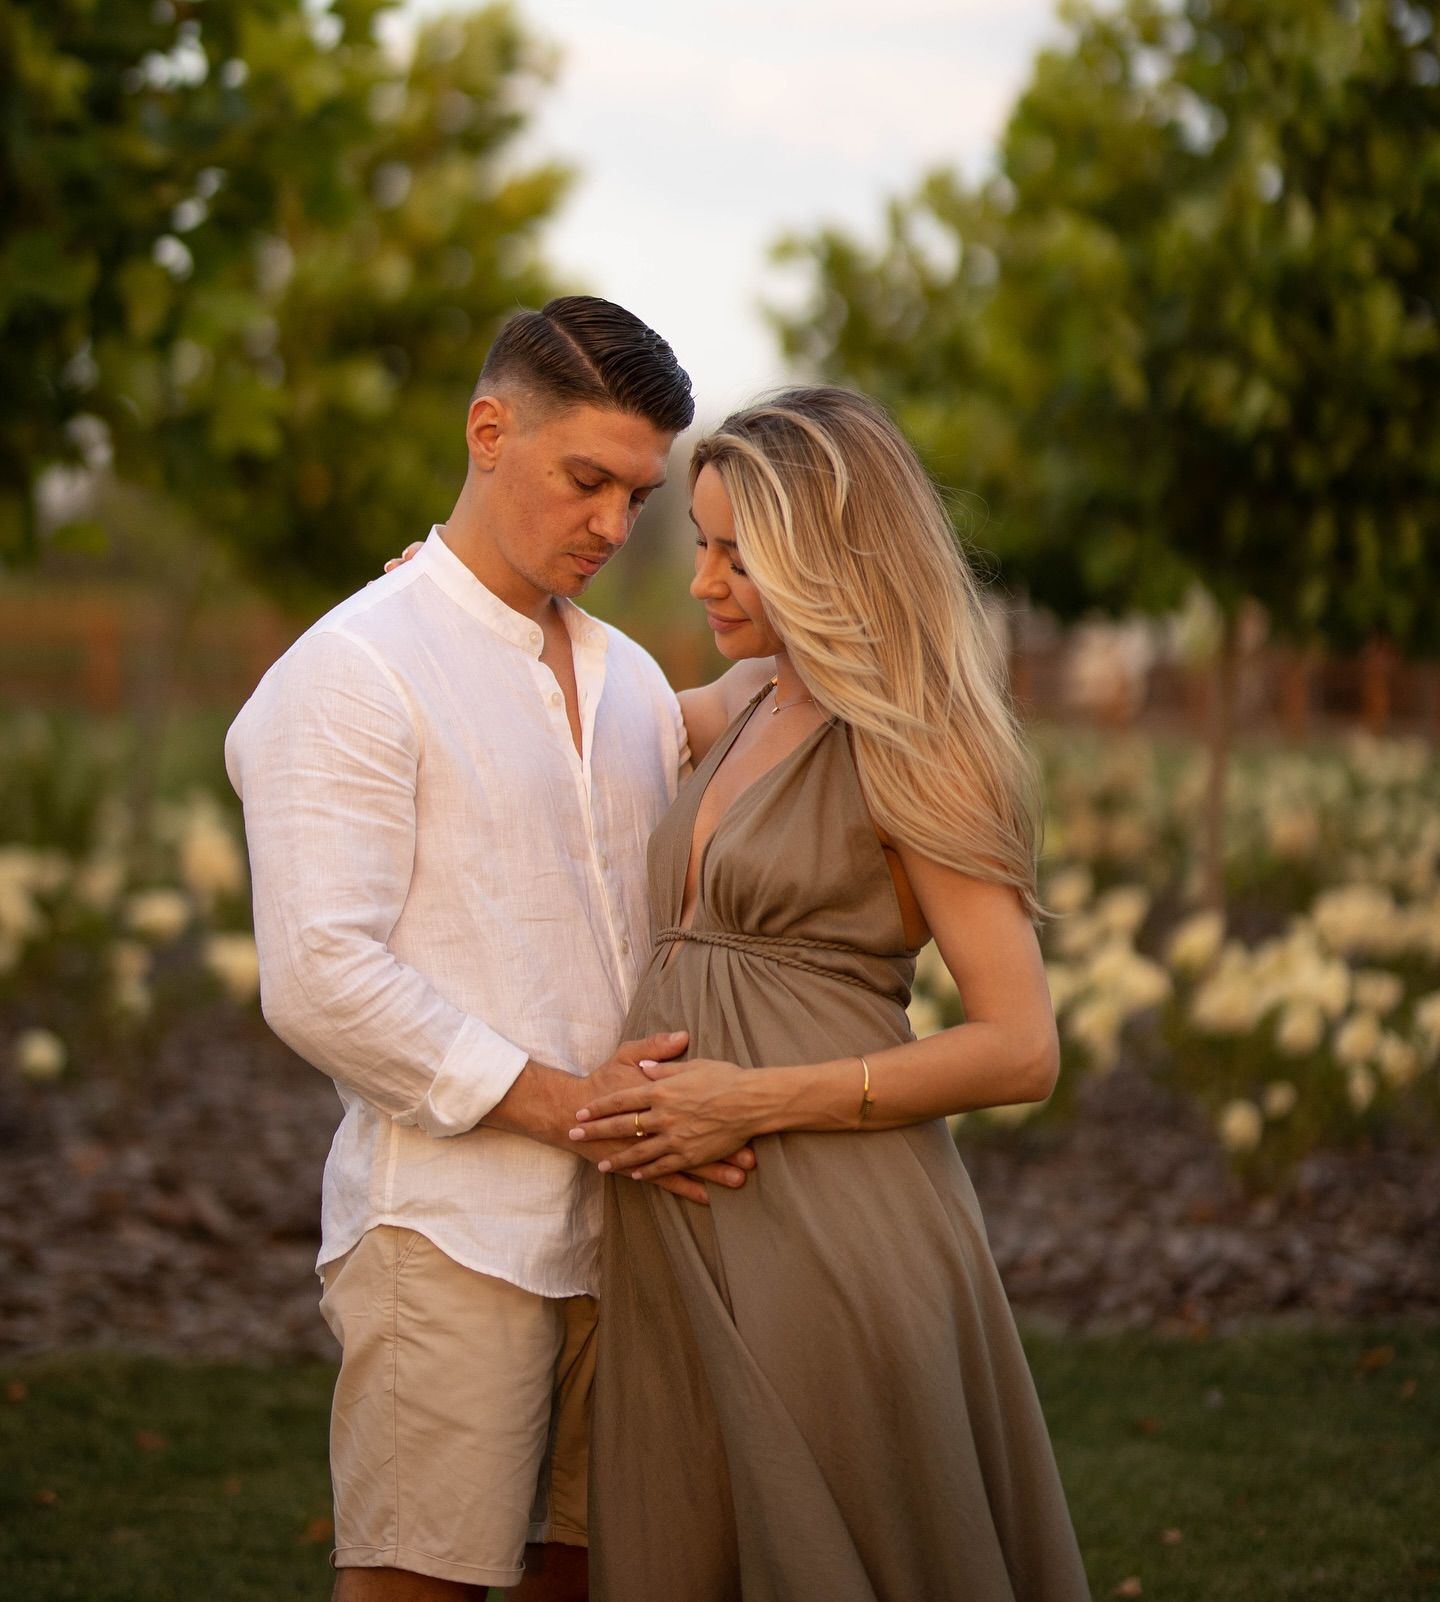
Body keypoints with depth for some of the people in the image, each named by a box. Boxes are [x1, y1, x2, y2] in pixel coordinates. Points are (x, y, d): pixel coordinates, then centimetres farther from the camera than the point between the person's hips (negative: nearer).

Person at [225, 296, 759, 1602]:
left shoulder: (632, 681, 18)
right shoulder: (355, 672, -6)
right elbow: (319, 982, -15)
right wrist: (565, 1102, -15)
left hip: (624, 1225, 7)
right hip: (451, 1233, -7)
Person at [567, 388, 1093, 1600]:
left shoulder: (905, 750, -7)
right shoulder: (734, 720, 14)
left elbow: (1021, 1050, -12)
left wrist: (758, 1101, -17)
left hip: (831, 1228, -7)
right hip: (679, 1229, 7)